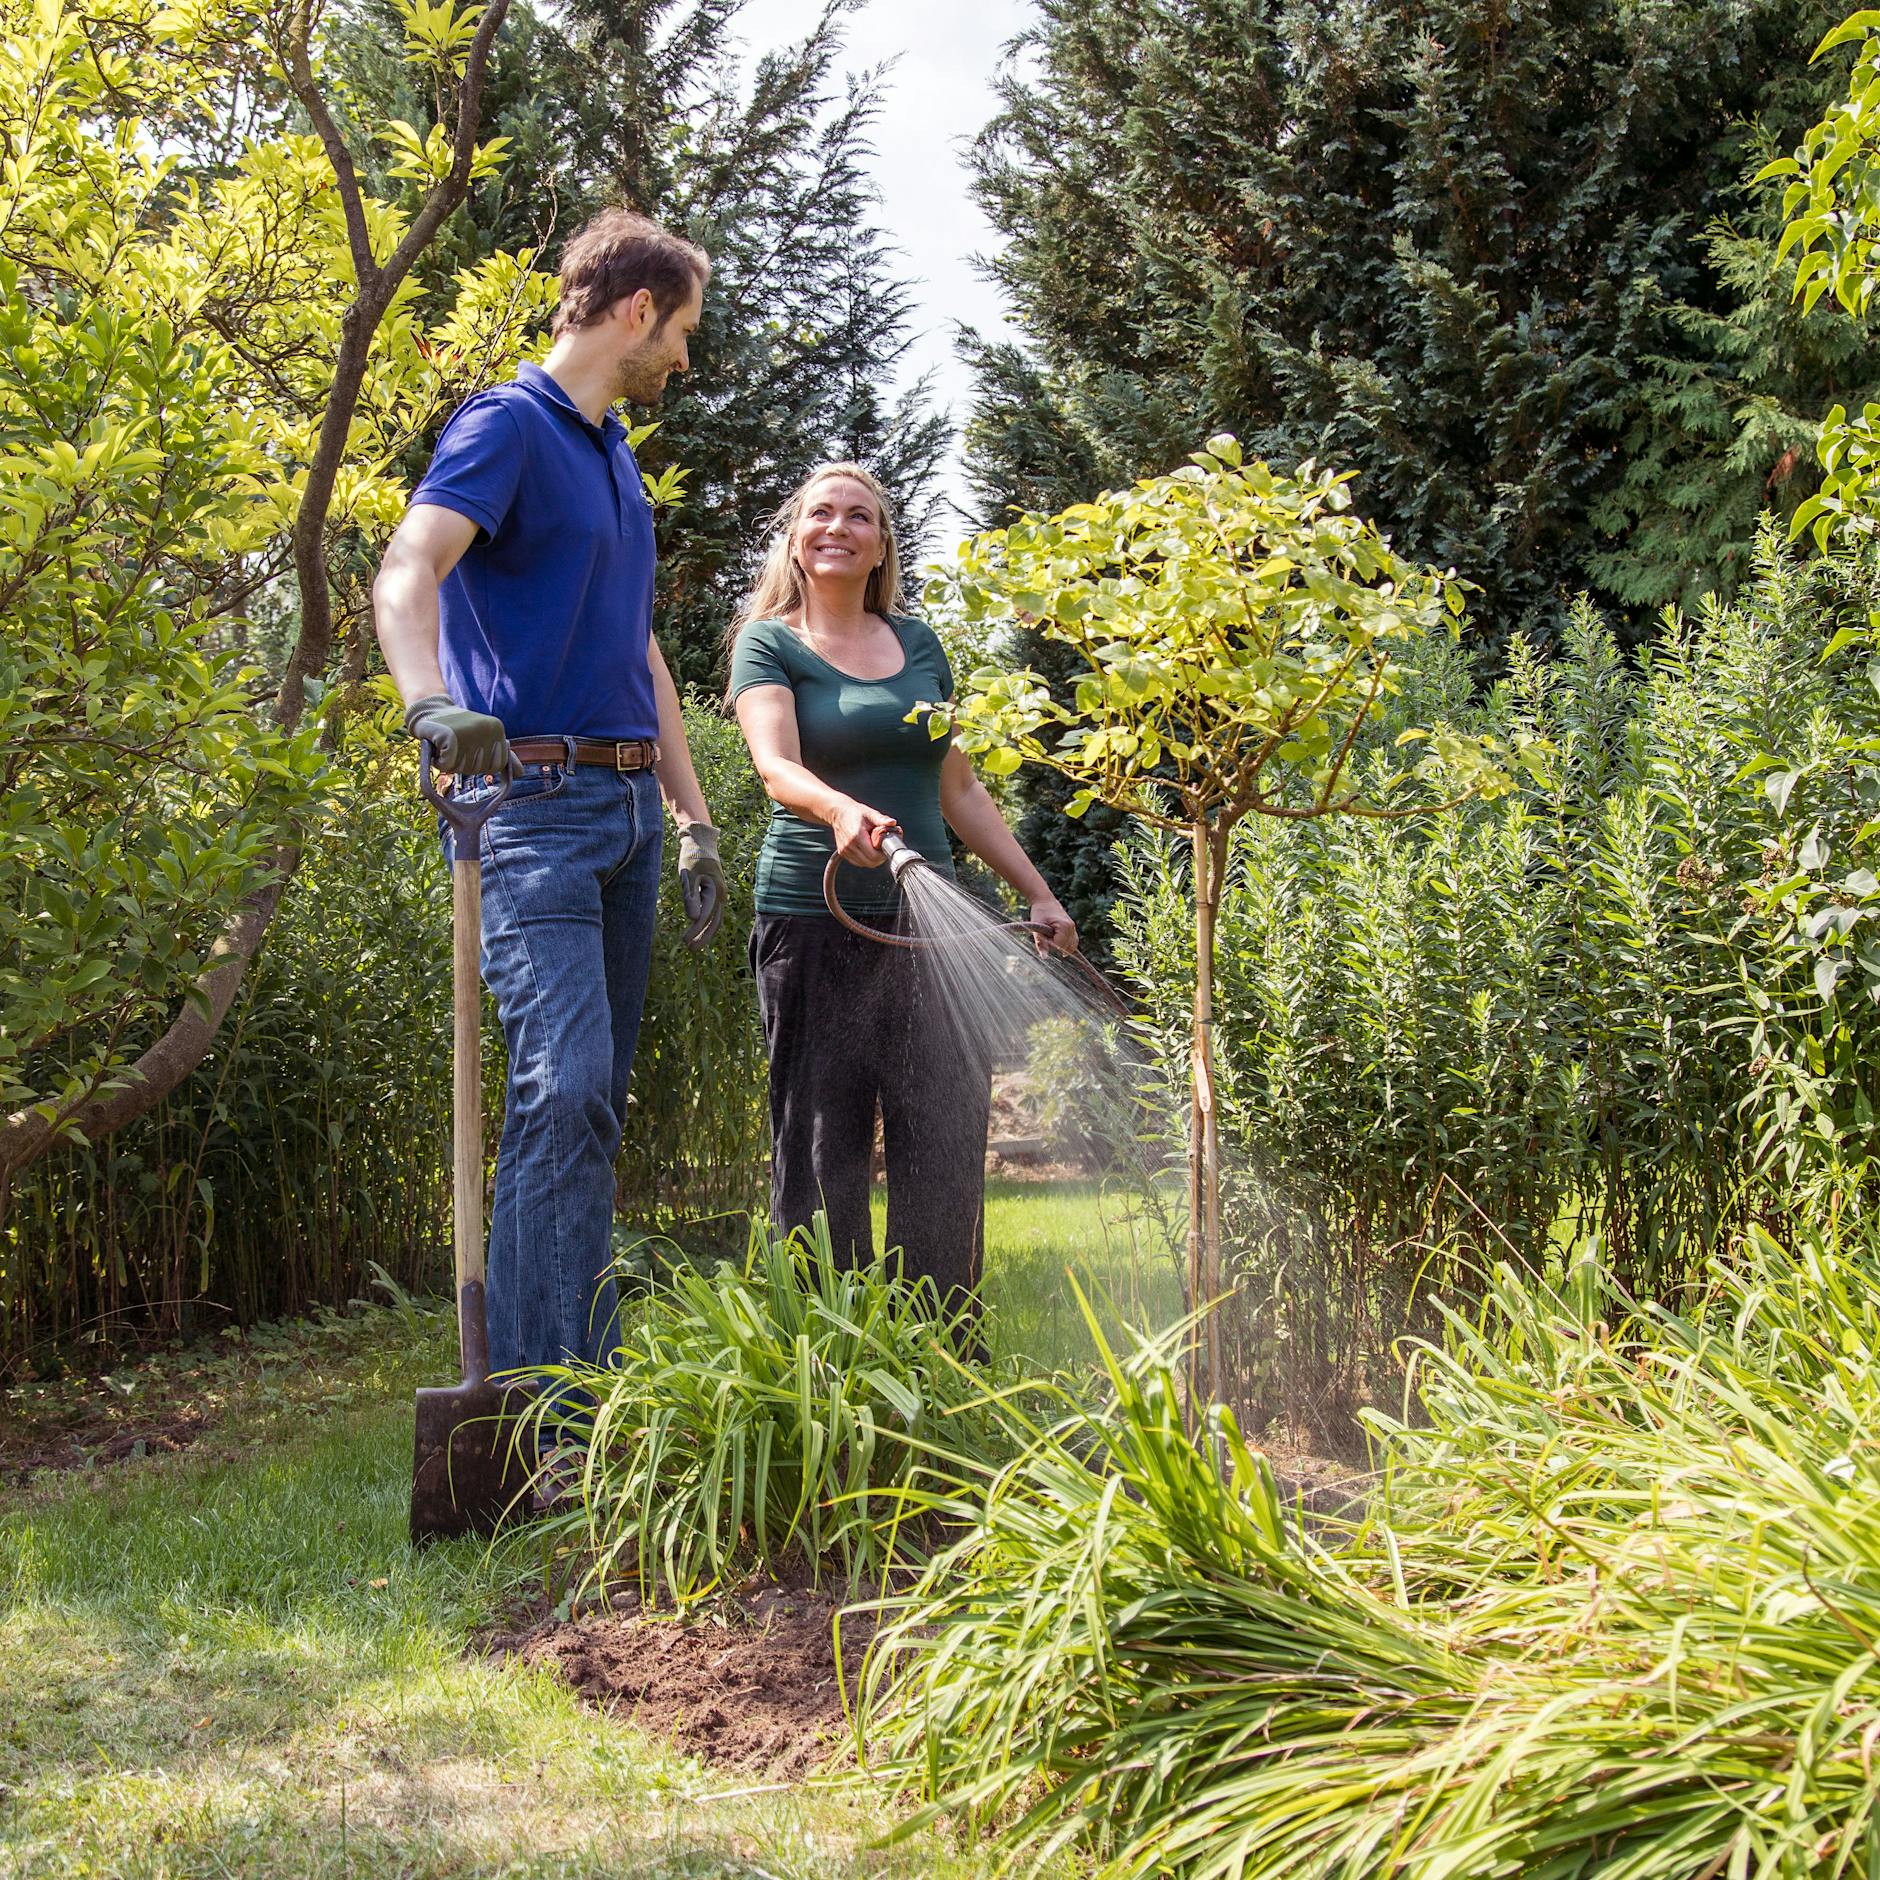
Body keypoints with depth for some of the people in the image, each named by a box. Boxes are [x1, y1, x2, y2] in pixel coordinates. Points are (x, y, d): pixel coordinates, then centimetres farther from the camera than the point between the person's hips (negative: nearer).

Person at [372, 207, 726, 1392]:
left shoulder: (617, 457, 22)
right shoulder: (507, 427, -5)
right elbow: (408, 570, -22)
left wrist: (693, 820, 23)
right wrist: (432, 703, -42)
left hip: (628, 805, 9)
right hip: (534, 795, -9)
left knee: (597, 1102, 8)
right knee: (563, 1085, -18)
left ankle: (588, 1381, 14)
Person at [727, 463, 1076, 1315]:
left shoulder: (918, 644, 16)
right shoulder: (770, 643, 3)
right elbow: (777, 765, -16)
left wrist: (1038, 892, 18)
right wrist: (841, 811, -36)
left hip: (926, 924, 4)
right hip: (815, 924, -4)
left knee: (946, 1143, -3)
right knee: (823, 1149, -2)